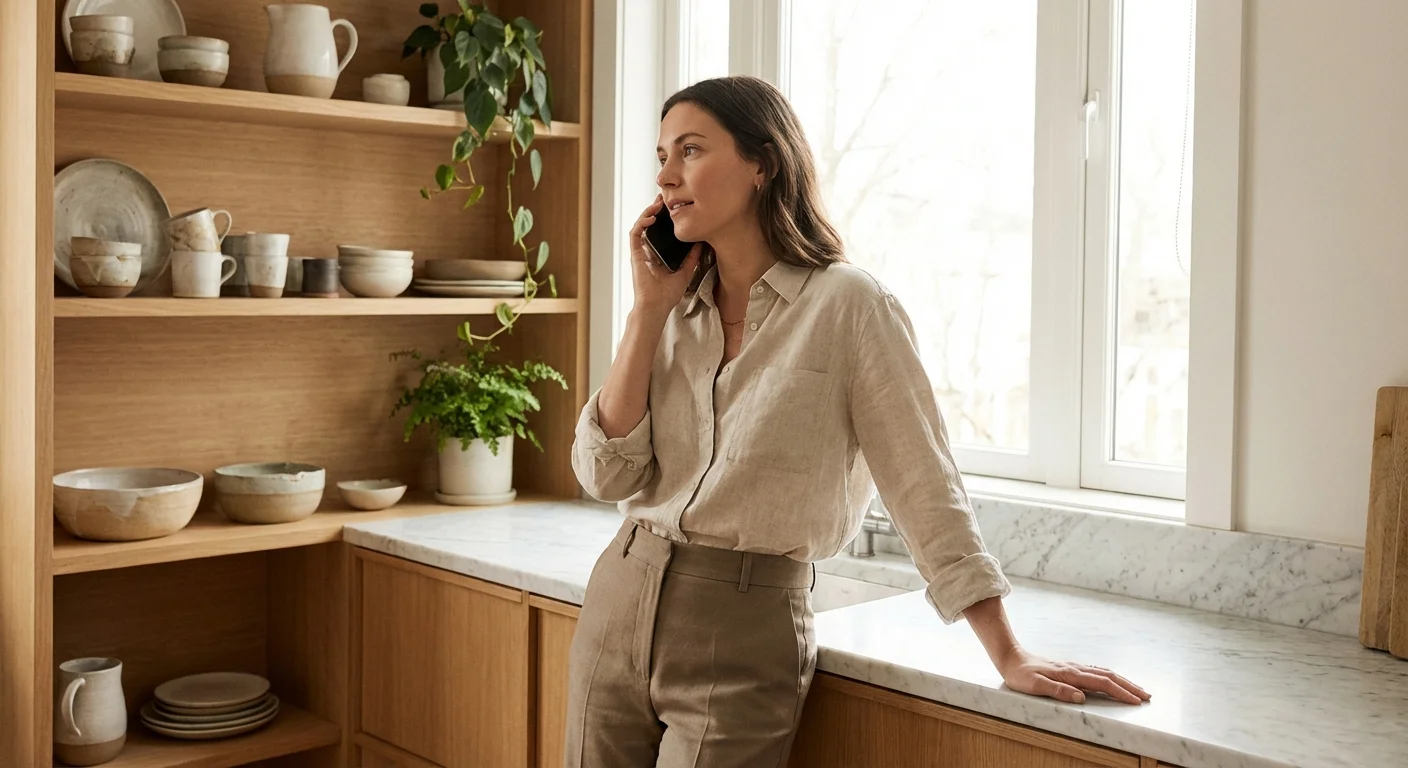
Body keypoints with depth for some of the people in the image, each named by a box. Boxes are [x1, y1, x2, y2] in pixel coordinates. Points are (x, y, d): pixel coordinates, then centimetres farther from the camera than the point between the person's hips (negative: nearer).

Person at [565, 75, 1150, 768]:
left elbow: (925, 488, -8)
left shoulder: (847, 306, -9)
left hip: (744, 635, -5)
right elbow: (605, 474, -2)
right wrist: (649, 309, -6)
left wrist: (1009, 656, -9)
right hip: (617, 605, 5)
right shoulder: (672, 307, 6)